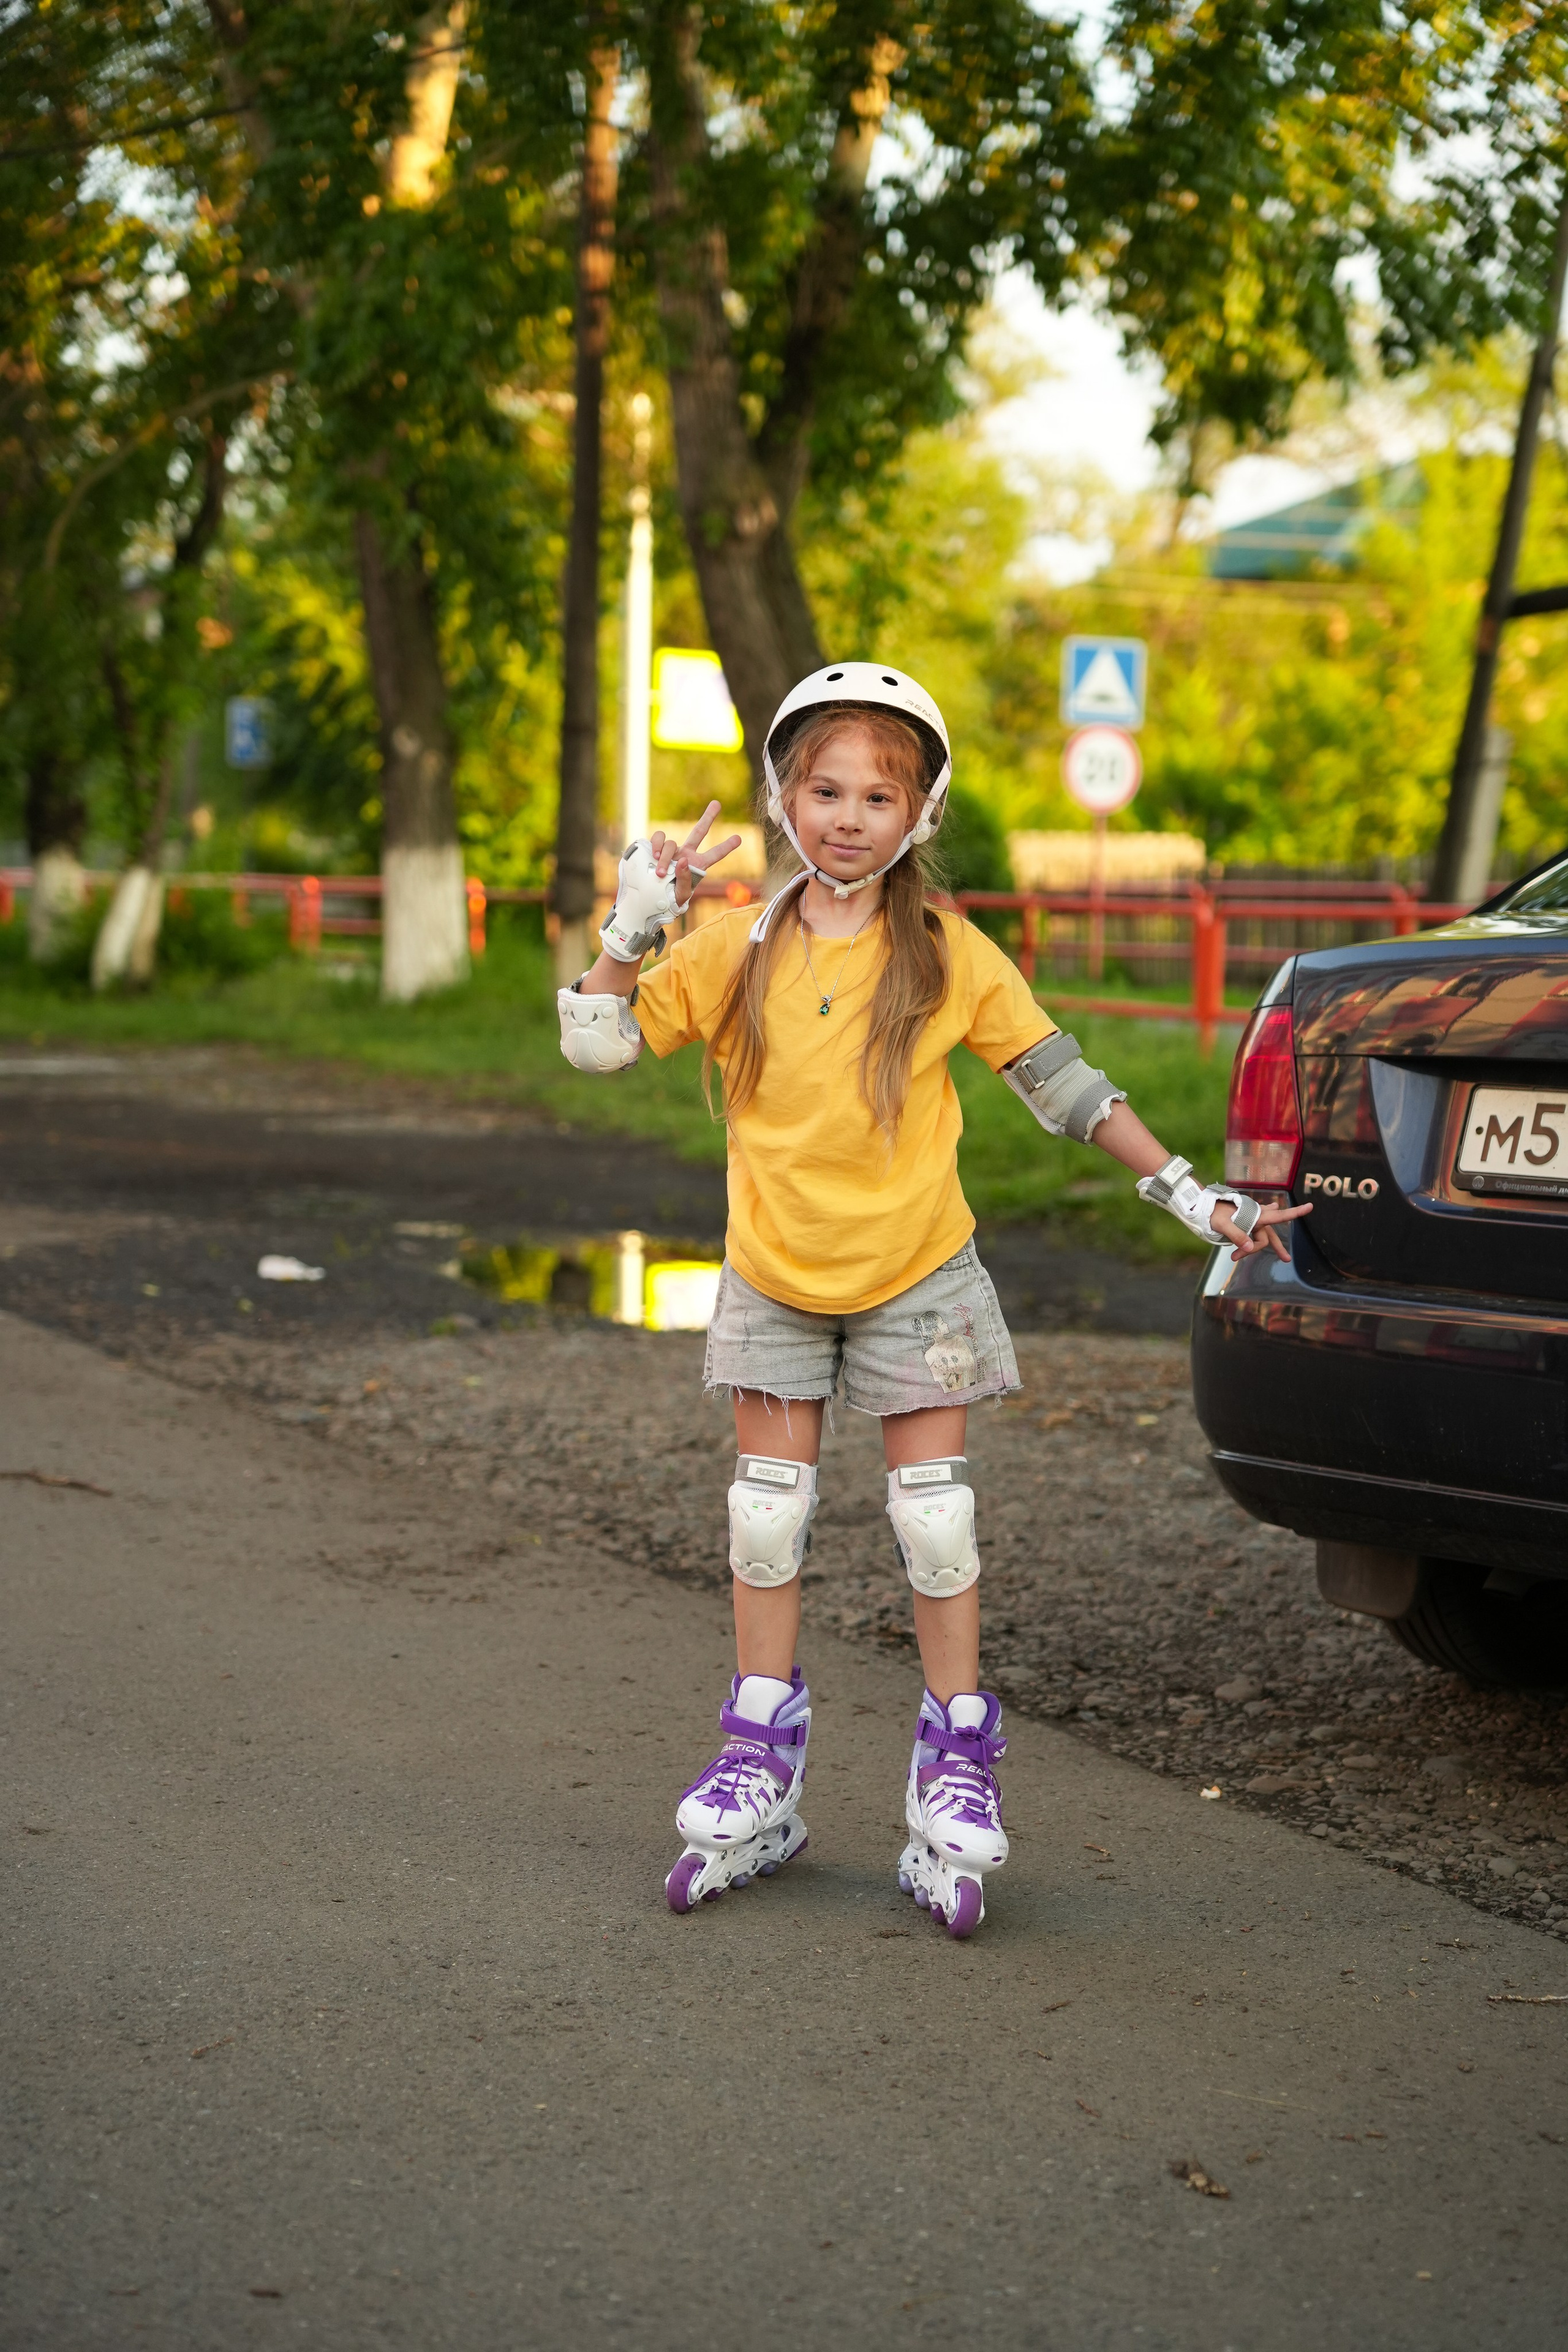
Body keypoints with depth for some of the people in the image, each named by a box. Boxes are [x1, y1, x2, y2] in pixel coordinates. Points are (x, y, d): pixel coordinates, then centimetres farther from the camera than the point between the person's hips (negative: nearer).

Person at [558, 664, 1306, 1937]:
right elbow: (595, 1044, -6)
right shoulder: (736, 950, -6)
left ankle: (956, 1778, 10)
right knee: (770, 1511, 8)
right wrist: (632, 928, -20)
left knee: (935, 1512, -1)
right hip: (774, 1278, 2)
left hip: (916, 1279, -2)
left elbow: (1063, 1084, -3)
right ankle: (762, 1774, 20)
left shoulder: (949, 955, -9)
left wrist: (1188, 1194, -5)